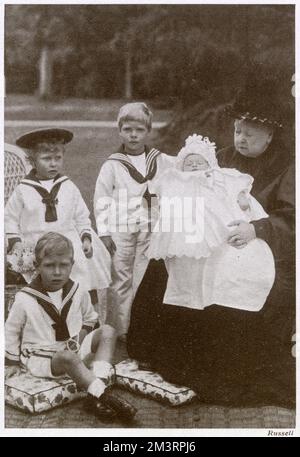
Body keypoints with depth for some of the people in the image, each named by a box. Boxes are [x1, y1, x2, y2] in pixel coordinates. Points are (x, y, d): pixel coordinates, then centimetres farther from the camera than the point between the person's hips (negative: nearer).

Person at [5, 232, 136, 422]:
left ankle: (99, 383, -33)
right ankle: (101, 395, -39)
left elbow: (89, 318, 18)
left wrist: (81, 336, 3)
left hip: (75, 350, 5)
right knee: (68, 357, -38)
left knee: (107, 331, -15)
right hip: (41, 359, -5)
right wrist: (13, 362, 6)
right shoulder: (25, 299, -12)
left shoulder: (79, 292, -2)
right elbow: (10, 331, 3)